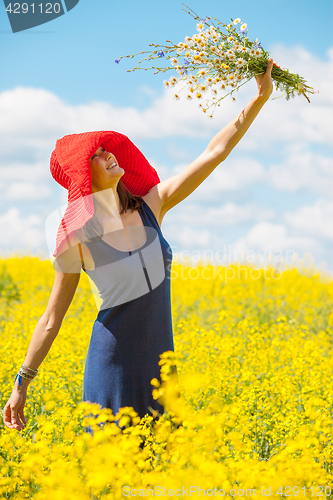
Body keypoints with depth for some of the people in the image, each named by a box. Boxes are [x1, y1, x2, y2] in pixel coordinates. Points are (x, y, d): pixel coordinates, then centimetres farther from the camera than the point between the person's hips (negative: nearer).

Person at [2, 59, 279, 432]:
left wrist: (261, 97, -4)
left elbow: (214, 152, 0)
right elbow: (52, 319, -2)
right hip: (114, 362, -4)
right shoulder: (76, 238, -10)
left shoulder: (151, 205, 0)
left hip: (159, 359, 5)